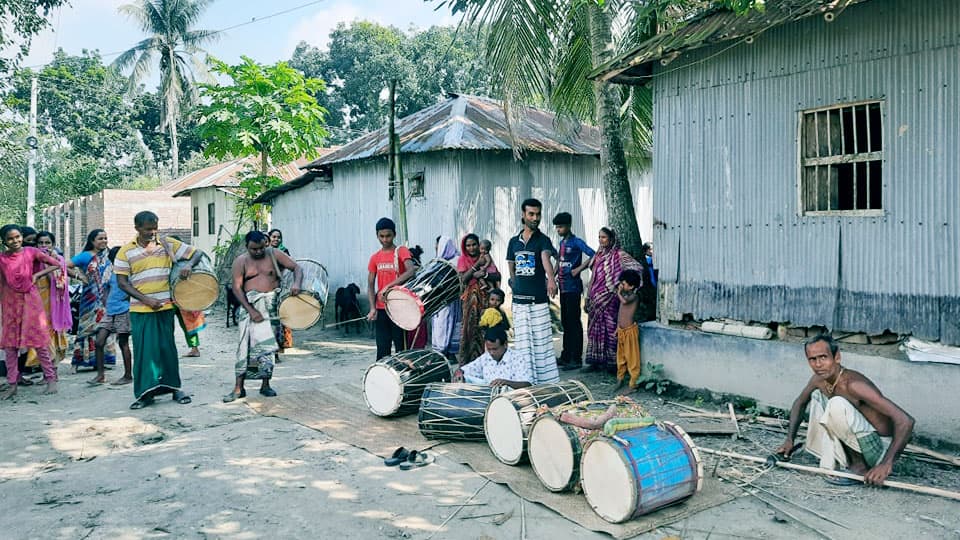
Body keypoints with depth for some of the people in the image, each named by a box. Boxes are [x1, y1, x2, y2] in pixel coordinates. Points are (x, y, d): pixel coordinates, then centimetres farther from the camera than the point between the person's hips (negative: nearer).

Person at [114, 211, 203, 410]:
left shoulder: (168, 244, 3)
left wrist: (189, 265, -17)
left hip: (165, 306, 1)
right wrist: (145, 299, -14)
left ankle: (174, 387, 19)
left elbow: (197, 253, 7)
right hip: (140, 310, -1)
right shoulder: (126, 251, 0)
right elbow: (122, 282, -2)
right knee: (144, 349, 0)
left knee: (167, 347, 7)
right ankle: (145, 393, 10)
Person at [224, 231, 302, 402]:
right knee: (246, 344, -6)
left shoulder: (274, 255, 3)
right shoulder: (240, 261, 1)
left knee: (268, 344, 3)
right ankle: (239, 388, -3)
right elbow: (236, 287, -6)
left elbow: (296, 268, 0)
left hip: (272, 303, 1)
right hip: (251, 305, -1)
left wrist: (297, 283, -23)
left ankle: (265, 385, 12)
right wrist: (251, 310, -16)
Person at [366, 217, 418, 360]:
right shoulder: (375, 257, 10)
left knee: (401, 347, 2)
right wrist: (372, 308, -5)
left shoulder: (401, 251, -3)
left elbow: (411, 271, -21)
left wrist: (388, 286, -26)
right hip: (381, 310, 4)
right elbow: (370, 285, 8)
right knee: (382, 348, 6)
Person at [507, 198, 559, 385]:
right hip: (519, 301, 4)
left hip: (539, 301, -4)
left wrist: (551, 279, -44)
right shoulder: (514, 241, 11)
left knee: (542, 341, -3)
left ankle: (547, 381, 4)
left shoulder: (543, 240, -4)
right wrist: (517, 288, 10)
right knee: (523, 344, 8)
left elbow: (546, 259, -25)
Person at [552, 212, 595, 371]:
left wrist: (579, 269, -17)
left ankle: (576, 359, -1)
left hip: (573, 287, -8)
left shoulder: (576, 242, -10)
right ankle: (566, 356, 22)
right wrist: (555, 274, 12)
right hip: (563, 287, 8)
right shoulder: (562, 242, 15)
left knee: (574, 322, -5)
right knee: (565, 322, 13)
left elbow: (593, 255, -18)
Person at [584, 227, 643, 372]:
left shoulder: (618, 254, -6)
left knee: (609, 328, -4)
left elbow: (636, 267, -16)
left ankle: (611, 362, 4)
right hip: (596, 298, 7)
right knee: (595, 329, 9)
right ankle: (596, 361, 16)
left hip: (609, 298, -7)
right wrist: (588, 298, 16)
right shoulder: (599, 255, 14)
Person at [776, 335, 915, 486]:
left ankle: (859, 468, -10)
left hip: (881, 449, -8)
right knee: (817, 394, 6)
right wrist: (789, 440, 13)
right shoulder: (819, 380, -2)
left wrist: (887, 464, -35)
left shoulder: (853, 384, -27)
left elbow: (906, 420, -31)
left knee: (837, 404, -28)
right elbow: (800, 403, 20)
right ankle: (829, 465, 3)